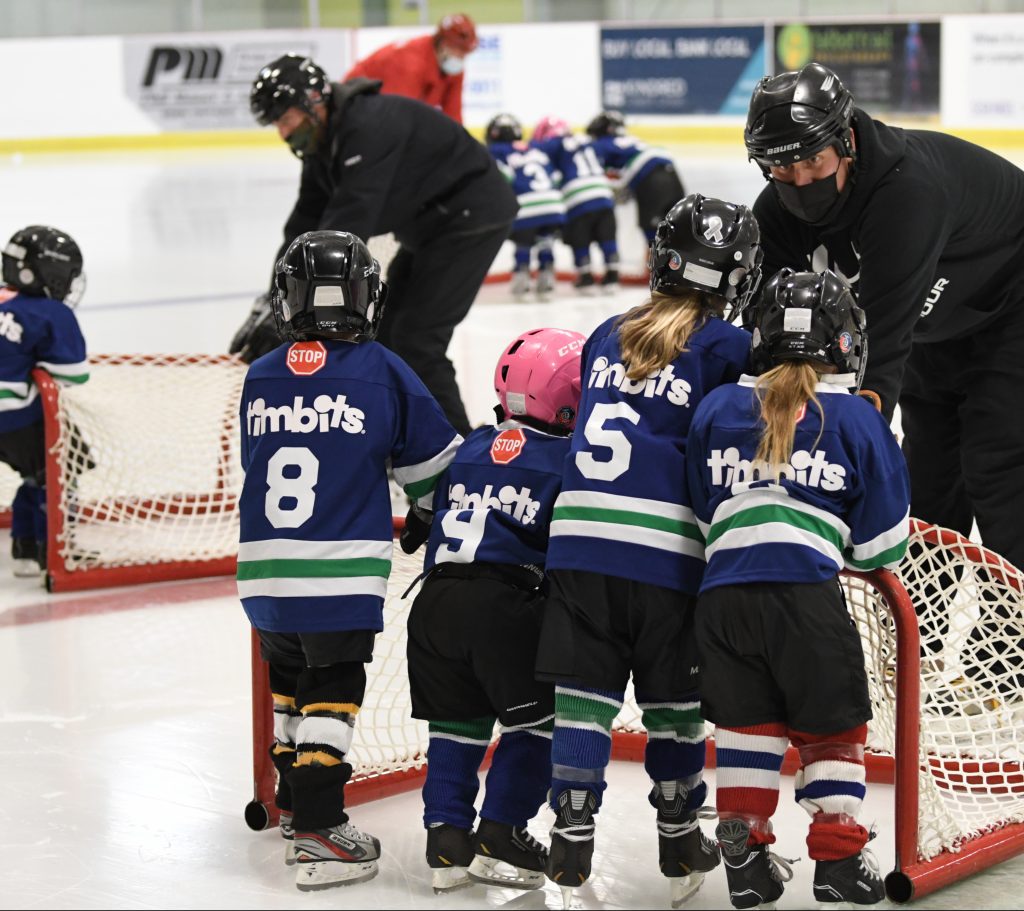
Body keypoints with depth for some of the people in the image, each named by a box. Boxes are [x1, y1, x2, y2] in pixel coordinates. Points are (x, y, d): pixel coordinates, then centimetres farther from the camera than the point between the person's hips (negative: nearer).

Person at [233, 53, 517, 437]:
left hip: (471, 214, -11)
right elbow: (304, 226, 3)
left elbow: (346, 227, -36)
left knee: (415, 340, -15)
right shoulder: (322, 142, 3)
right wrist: (272, 302, -9)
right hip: (427, 224, 11)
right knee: (387, 331, 14)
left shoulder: (369, 127, -29)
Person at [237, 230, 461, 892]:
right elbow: (434, 462, 4)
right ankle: (318, 835, -8)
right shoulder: (380, 371, -5)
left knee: (290, 683, 21)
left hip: (265, 574, 5)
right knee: (330, 693, -2)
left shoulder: (260, 378, 6)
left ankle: (296, 804, 34)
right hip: (341, 572, -4)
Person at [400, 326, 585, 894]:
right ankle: (499, 838, 3)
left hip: (436, 603, 6)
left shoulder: (469, 449, 17)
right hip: (507, 607, -6)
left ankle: (447, 840, 9)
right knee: (535, 720, 8)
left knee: (457, 721, 16)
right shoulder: (568, 462, 0)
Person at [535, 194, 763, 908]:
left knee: (584, 694, 5)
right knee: (672, 701, 10)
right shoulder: (728, 347, 2)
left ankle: (571, 850, 0)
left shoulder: (607, 337, 16)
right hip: (667, 546, -3)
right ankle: (681, 850, 21)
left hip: (579, 533, 3)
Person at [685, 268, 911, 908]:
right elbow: (882, 541, 8)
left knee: (746, 722, 14)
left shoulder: (717, 408, 14)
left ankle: (745, 856, 10)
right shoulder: (857, 419, 5)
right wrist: (860, 554, 28)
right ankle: (839, 858, 9)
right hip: (807, 591, -3)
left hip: (723, 587, 3)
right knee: (833, 727, 10)